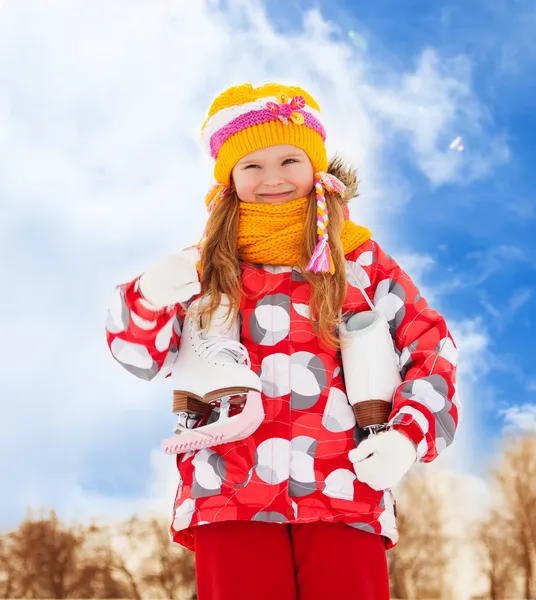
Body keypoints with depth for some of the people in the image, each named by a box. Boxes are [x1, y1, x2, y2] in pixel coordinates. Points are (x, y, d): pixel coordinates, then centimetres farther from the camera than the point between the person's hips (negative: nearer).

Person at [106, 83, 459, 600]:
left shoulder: (361, 261, 12)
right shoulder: (209, 268, 13)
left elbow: (431, 349, 11)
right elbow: (141, 357, 10)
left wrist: (408, 434, -5)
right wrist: (152, 298, -12)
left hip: (344, 492, 0)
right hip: (231, 492, 0)